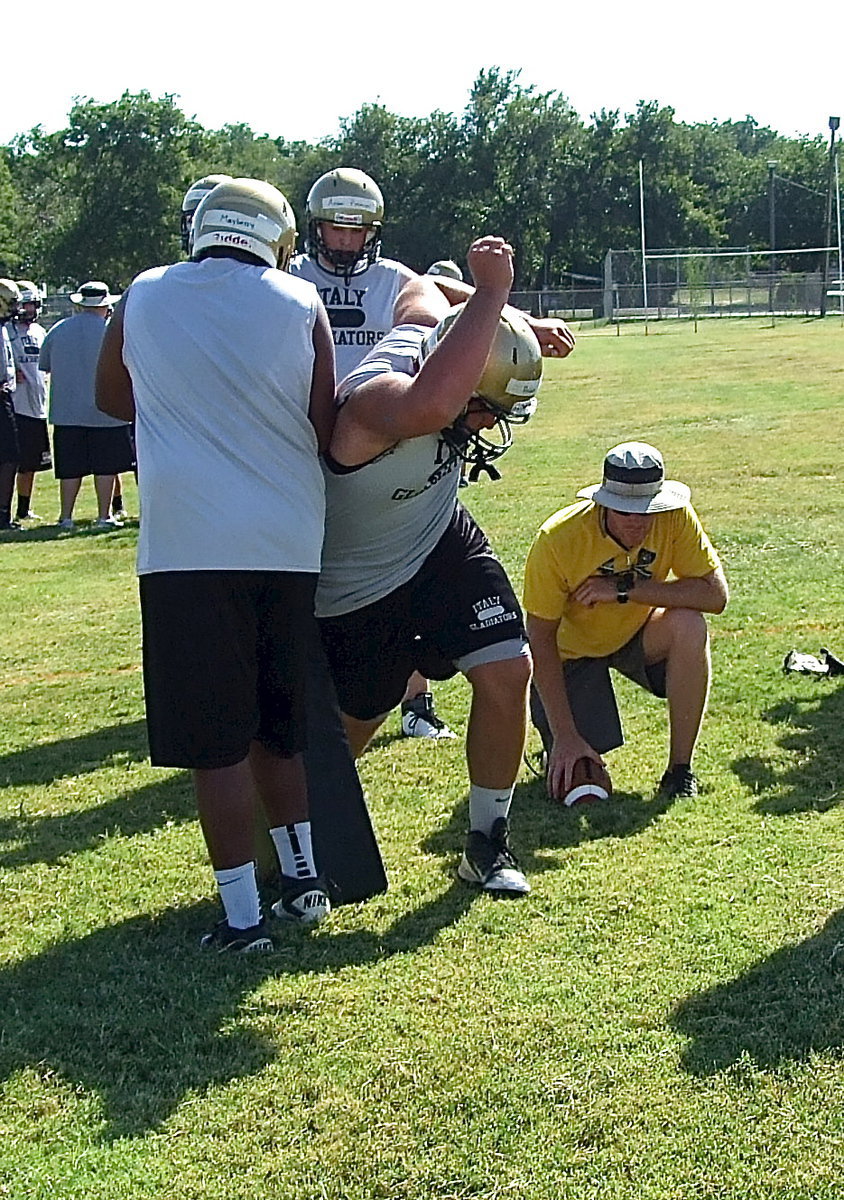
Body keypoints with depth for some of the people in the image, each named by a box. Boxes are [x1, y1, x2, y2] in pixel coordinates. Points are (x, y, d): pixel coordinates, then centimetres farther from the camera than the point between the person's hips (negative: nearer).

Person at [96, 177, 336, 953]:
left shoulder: (142, 299, 6)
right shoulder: (300, 306, 3)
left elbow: (113, 400, 23)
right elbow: (324, 430, 7)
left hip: (188, 546, -2)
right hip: (290, 544, 2)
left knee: (217, 740, 2)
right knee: (277, 723, 19)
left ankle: (244, 918, 5)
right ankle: (303, 876, 26)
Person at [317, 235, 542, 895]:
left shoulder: (427, 327, -17)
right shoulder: (374, 401, -40)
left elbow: (419, 287, 9)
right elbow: (432, 406, -66)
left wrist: (522, 332, 5)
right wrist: (490, 295, -58)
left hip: (445, 544, 6)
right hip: (358, 589, -6)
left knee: (506, 671, -7)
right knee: (351, 726, 11)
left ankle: (488, 841, 10)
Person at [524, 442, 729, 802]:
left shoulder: (675, 518, -23)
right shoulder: (559, 538, -29)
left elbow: (716, 595, -28)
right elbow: (540, 639, -24)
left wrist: (626, 589, -35)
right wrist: (565, 735, -29)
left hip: (638, 636, 3)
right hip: (572, 650, -2)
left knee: (689, 626, -31)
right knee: (573, 784, -16)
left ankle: (680, 769, -16)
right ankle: (558, 747, 24)